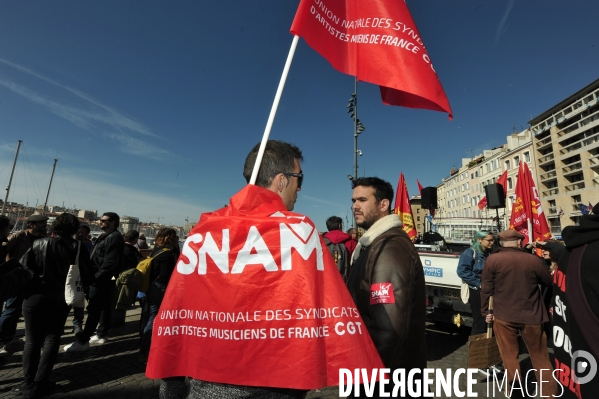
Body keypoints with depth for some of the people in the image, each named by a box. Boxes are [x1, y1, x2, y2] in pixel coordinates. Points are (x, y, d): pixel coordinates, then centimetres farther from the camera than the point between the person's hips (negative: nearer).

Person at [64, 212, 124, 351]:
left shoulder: (114, 238, -18)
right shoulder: (105, 236, 16)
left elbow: (109, 263, -24)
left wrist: (96, 277, -21)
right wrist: (94, 276, 13)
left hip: (102, 280, -10)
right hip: (101, 279, 10)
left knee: (93, 310, -4)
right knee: (104, 307, 17)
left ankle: (83, 341, 3)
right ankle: (101, 335, 27)